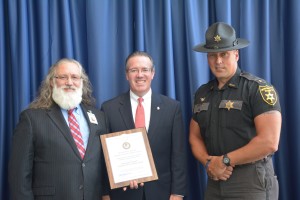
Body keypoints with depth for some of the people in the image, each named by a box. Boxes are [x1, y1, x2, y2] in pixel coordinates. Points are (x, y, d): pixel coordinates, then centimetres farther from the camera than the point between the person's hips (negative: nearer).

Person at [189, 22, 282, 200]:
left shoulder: (258, 88, -10)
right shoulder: (202, 93, 10)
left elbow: (269, 143, -18)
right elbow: (195, 137, 14)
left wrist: (224, 160, -12)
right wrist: (208, 162, -7)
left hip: (252, 182, -6)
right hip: (215, 181, 6)